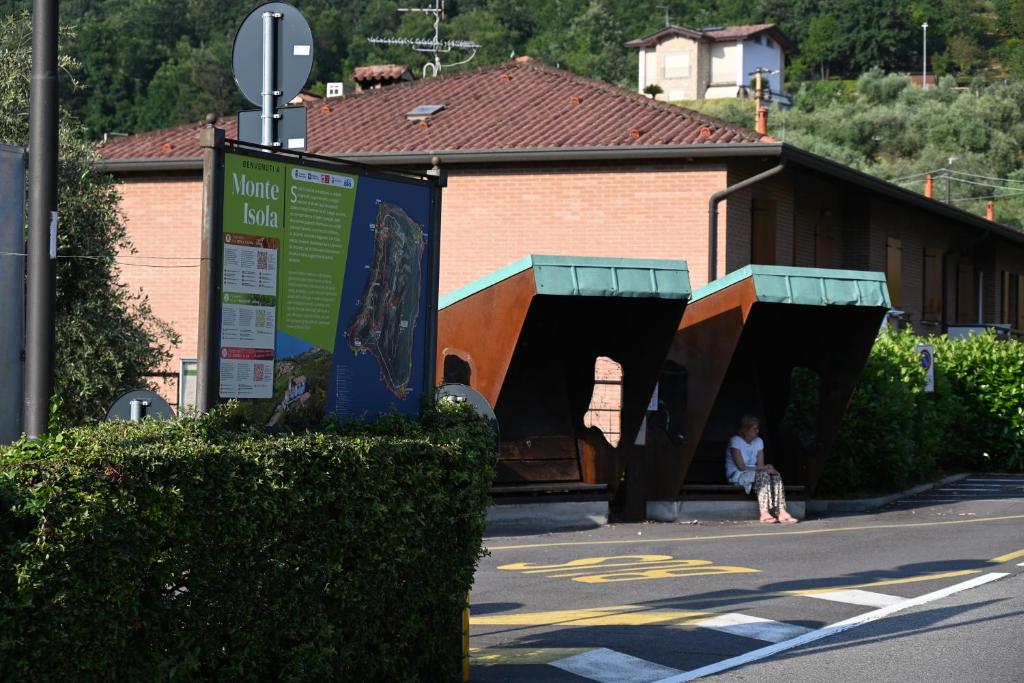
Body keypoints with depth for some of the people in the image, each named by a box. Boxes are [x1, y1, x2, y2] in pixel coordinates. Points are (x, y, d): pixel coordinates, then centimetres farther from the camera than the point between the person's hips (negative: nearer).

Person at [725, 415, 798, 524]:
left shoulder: (758, 441, 9)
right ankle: (764, 514, -42)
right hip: (736, 475, -7)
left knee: (776, 475, -19)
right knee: (763, 475, -33)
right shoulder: (735, 441, -13)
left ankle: (781, 512, -33)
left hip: (753, 473, 7)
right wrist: (763, 468, -19)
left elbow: (760, 465, 4)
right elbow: (741, 467, -19)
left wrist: (764, 468, -21)